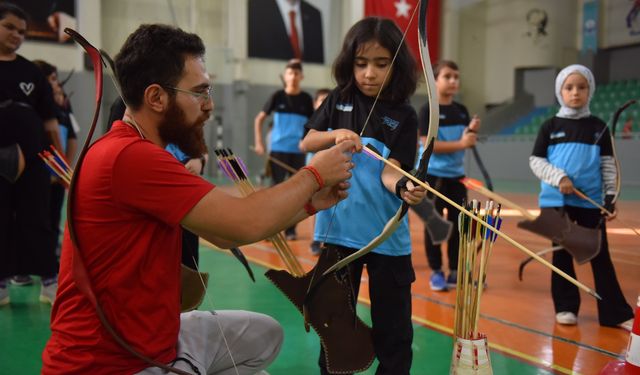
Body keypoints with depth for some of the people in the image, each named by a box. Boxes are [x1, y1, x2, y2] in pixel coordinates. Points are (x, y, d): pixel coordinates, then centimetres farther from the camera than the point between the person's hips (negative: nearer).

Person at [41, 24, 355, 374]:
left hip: (152, 339, 10)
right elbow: (247, 223, -25)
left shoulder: (136, 153, 8)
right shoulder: (131, 156, -25)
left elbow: (224, 231, 7)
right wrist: (313, 175, -9)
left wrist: (310, 203, 2)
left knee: (265, 334, 16)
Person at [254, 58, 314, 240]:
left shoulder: (306, 99, 2)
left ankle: (291, 229, 16)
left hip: (298, 151, 1)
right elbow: (259, 119, 6)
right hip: (278, 149, -1)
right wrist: (258, 142, -2)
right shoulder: (278, 96, 0)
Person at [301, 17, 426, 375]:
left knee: (393, 322, 8)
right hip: (338, 227, 2)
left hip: (387, 233, -2)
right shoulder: (339, 100, 2)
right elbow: (307, 143, 4)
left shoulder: (404, 116, -6)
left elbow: (389, 171, -15)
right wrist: (334, 136, -16)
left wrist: (405, 188, -38)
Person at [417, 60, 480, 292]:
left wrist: (472, 131, -9)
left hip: (457, 175, 6)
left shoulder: (461, 111, 7)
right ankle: (436, 272, 13)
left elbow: (466, 143, 11)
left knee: (458, 223, 9)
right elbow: (429, 144, -19)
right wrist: (460, 143, -25)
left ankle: (455, 271, 20)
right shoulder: (427, 111, -11)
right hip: (432, 175, -6)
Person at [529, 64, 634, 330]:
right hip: (556, 200, 0)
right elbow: (535, 160, 0)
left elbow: (608, 164, 6)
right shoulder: (550, 126, 3)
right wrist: (558, 177, -15)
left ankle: (616, 313, 10)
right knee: (562, 253, 8)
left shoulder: (598, 127, 6)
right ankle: (565, 307, 19)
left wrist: (610, 195, -1)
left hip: (591, 201, 1)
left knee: (600, 256, 4)